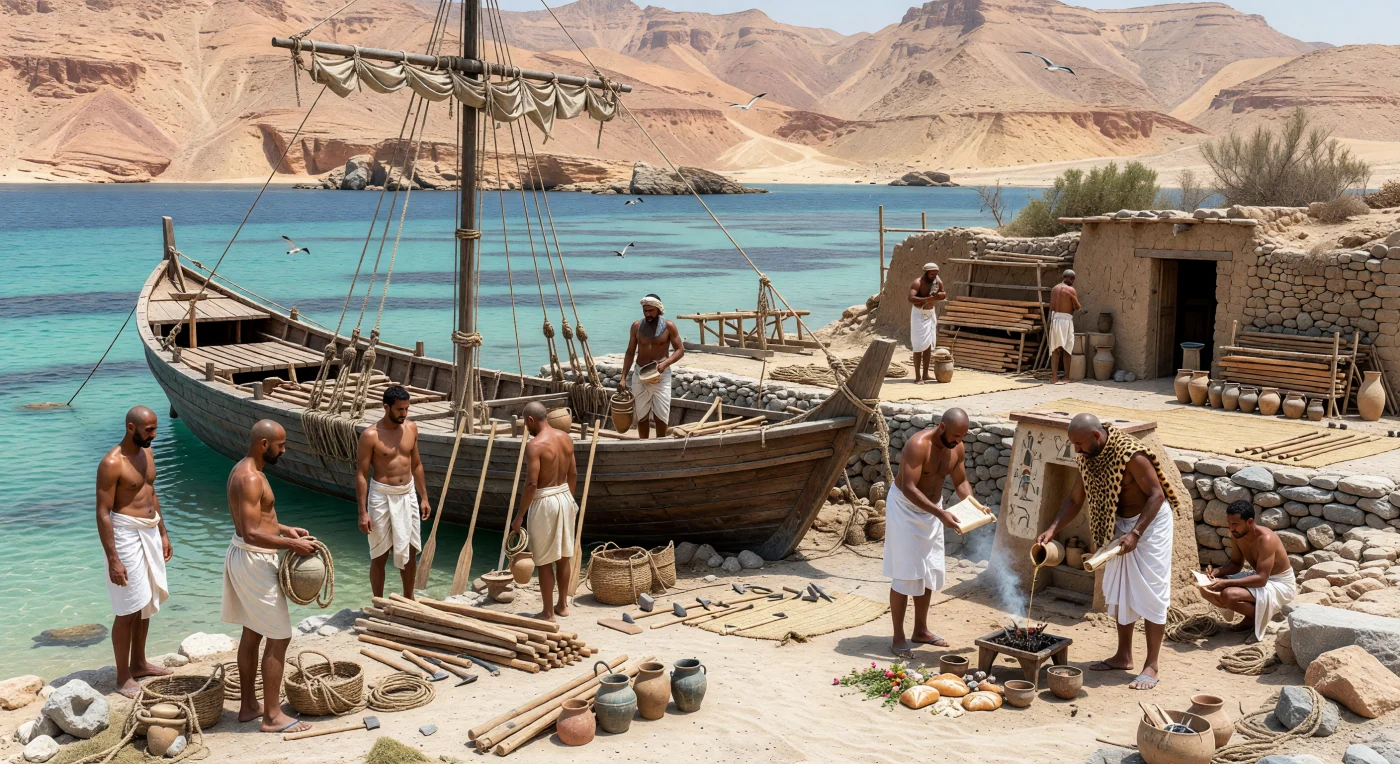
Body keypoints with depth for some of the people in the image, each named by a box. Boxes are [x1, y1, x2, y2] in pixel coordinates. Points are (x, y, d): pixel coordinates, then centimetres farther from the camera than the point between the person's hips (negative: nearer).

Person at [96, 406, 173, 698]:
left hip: (150, 533, 8)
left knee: (146, 604, 17)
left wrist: (163, 534, 18)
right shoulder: (112, 463, -18)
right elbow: (103, 513, -19)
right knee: (128, 610, -1)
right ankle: (123, 677, 9)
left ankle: (139, 663, 31)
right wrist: (113, 559, -22)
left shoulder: (147, 453, 7)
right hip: (126, 535, -8)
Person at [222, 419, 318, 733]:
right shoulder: (250, 479, -23)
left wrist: (285, 529, 12)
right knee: (279, 637, -4)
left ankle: (249, 705, 27)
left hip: (246, 558, 11)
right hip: (255, 562, -11)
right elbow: (251, 534, -29)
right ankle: (272, 716, 2)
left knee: (252, 634, 17)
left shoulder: (244, 470, 10)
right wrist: (292, 544, -23)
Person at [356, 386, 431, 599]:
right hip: (382, 497, -5)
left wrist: (424, 497, 11)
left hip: (408, 495, 5)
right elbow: (361, 475, -13)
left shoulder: (411, 428, 2)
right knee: (380, 555, 5)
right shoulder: (371, 435, -15)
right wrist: (363, 513, -16)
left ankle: (409, 598, 29)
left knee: (410, 550, 13)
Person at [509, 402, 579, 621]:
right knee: (564, 556, 17)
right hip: (565, 497, 8)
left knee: (544, 561, 3)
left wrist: (519, 516, -15)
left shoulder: (535, 445, -19)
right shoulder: (566, 438, 3)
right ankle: (562, 605, 29)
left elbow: (531, 484, -22)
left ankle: (548, 613, 9)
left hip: (545, 502, -7)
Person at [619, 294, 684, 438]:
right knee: (641, 415, 6)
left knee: (661, 415, -4)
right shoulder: (636, 326, 1)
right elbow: (630, 353, 7)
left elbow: (680, 350, -4)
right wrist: (623, 377, 1)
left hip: (661, 375, -2)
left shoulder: (669, 327, -6)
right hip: (639, 375, 2)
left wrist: (665, 363, -22)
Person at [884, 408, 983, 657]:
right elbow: (908, 488, -33)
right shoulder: (919, 445, -28)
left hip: (931, 509, 8)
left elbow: (961, 482, 9)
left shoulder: (957, 448, -5)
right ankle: (898, 638, 1)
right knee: (905, 574, -6)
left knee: (930, 571, 13)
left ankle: (921, 630, 27)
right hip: (905, 507, -7)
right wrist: (939, 512, -40)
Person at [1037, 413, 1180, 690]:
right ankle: (1123, 656, 25)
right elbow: (1075, 499, 3)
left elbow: (1156, 494, -25)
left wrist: (1135, 533, -31)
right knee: (1118, 591, 13)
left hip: (1150, 522, -8)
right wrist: (1052, 530, -10)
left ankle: (1151, 666, -2)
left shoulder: (1131, 455, -28)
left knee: (1150, 594, -6)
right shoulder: (1088, 458, -5)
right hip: (1118, 524, 8)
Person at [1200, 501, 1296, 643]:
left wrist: (1225, 582, -37)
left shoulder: (1265, 539, -29)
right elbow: (1235, 564, 10)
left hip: (1280, 584, -9)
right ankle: (1250, 619, 7)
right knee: (1207, 589, -5)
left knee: (1228, 594, -32)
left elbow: (1261, 579, -32)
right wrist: (1217, 572, -12)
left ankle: (1259, 617, -4)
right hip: (1259, 577, 9)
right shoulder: (1238, 535, -5)